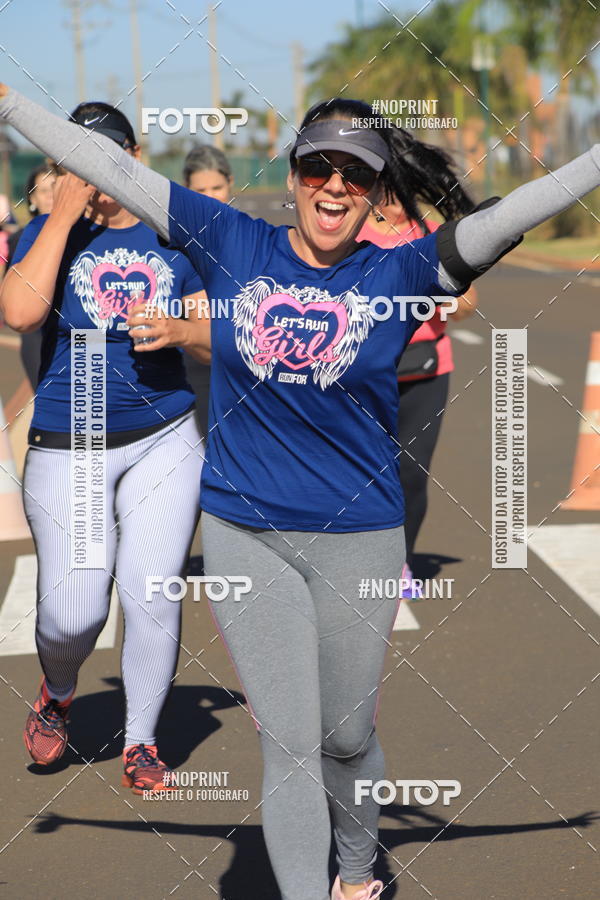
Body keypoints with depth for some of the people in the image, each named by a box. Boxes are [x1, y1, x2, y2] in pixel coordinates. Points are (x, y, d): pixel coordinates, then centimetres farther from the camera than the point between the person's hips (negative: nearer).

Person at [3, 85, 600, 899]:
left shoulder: (398, 274, -3)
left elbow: (509, 217, -13)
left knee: (346, 740, 15)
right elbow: (111, 167, -1)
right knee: (289, 748, 1)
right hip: (244, 534, 0)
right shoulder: (231, 246, 0)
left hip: (358, 536, 0)